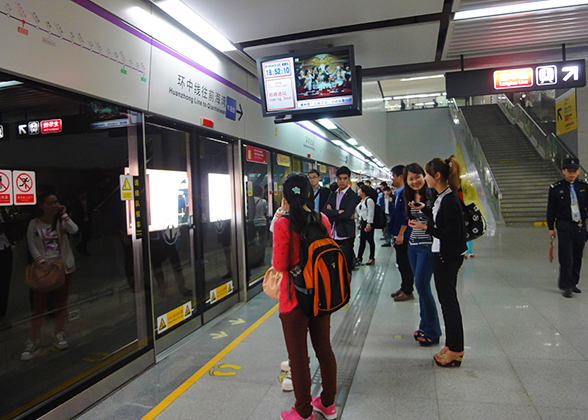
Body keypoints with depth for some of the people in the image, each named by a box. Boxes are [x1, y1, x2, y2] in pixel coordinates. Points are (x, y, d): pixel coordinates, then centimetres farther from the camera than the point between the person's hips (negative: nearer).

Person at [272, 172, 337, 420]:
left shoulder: (283, 225, -18)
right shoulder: (322, 220, -2)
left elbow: (280, 265, -16)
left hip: (294, 297, -5)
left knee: (298, 357, 10)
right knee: (324, 349, 20)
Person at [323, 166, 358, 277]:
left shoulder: (352, 196, -5)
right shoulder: (332, 195, 13)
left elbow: (347, 215, -17)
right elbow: (325, 211, -1)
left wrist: (332, 213, -6)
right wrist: (339, 212, -15)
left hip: (345, 236, -5)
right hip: (333, 235, 5)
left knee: (346, 267, 3)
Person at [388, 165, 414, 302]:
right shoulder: (398, 192, 13)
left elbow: (406, 215, -22)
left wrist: (400, 234, -21)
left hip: (403, 235, -10)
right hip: (399, 234, 10)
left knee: (405, 263, -1)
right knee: (401, 262, 16)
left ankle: (408, 292, 9)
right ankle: (404, 288, 28)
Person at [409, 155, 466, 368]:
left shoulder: (450, 200, -21)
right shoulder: (442, 197, 8)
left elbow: (452, 234, -23)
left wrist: (426, 228, -22)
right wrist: (424, 209, 24)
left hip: (448, 257, -10)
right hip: (441, 255, 10)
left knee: (449, 301, 1)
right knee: (446, 300, 16)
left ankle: (455, 351, 16)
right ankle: (451, 346, 29)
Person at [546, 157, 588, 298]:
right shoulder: (556, 189, -1)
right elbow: (551, 210, 3)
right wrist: (551, 228, 1)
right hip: (564, 226, -3)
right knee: (566, 257, -7)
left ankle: (573, 283, 25)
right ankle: (565, 286, 1)